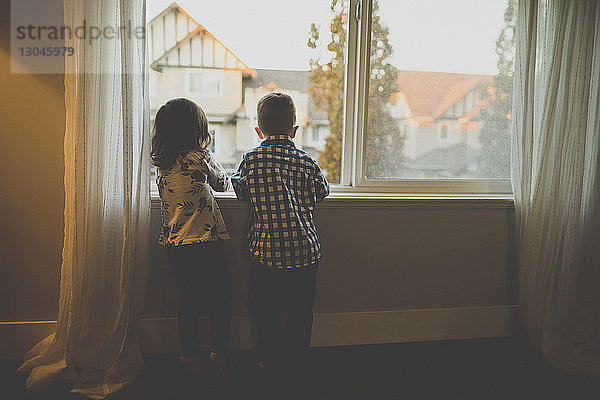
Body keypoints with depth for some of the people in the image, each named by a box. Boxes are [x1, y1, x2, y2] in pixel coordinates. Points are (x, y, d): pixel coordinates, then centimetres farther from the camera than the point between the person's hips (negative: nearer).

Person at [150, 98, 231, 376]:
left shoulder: (161, 164, 5)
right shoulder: (199, 158, -12)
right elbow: (223, 184, 4)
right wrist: (215, 167, 24)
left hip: (174, 243, 6)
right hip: (205, 242, -6)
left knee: (187, 300, 17)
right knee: (221, 298, 10)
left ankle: (189, 355, 27)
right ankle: (219, 353, 18)